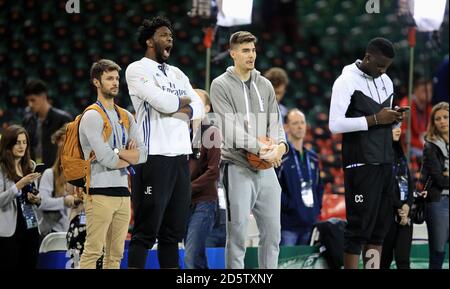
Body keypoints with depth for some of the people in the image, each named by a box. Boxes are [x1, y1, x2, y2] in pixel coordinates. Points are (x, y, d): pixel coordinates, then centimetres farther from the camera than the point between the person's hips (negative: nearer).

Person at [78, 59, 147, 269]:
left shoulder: (126, 117, 17)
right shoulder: (92, 116, -5)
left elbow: (142, 155, 9)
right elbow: (106, 159, -15)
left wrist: (117, 152, -7)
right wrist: (129, 156, 3)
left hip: (123, 191, 8)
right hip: (100, 192, -8)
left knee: (116, 254, 7)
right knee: (93, 251, -12)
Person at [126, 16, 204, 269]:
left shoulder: (177, 74, 21)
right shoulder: (138, 70, -2)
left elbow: (199, 109, 10)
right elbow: (162, 102, -17)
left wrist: (176, 108, -8)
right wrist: (183, 101, 3)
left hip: (182, 157, 7)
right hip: (155, 157, -7)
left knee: (173, 232, 8)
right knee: (146, 232, -8)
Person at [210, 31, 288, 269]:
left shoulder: (265, 85, 14)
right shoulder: (221, 85, -3)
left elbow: (275, 122, 12)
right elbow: (229, 128, -12)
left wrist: (280, 145, -9)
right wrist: (260, 148, -19)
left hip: (266, 169, 5)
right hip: (238, 167, -5)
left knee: (272, 232, 6)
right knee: (238, 232, -5)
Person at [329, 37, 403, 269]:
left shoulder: (386, 81, 16)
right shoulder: (347, 81, -7)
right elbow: (335, 124, -15)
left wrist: (393, 119, 2)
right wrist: (375, 119, -17)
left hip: (385, 163, 7)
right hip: (361, 164, -7)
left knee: (381, 224, 5)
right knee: (360, 224, -8)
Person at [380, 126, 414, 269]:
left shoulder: (400, 154, 18)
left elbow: (409, 183, 12)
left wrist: (407, 205, -5)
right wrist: (399, 207, -11)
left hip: (405, 213, 6)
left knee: (403, 260, -4)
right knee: (385, 259, -1)